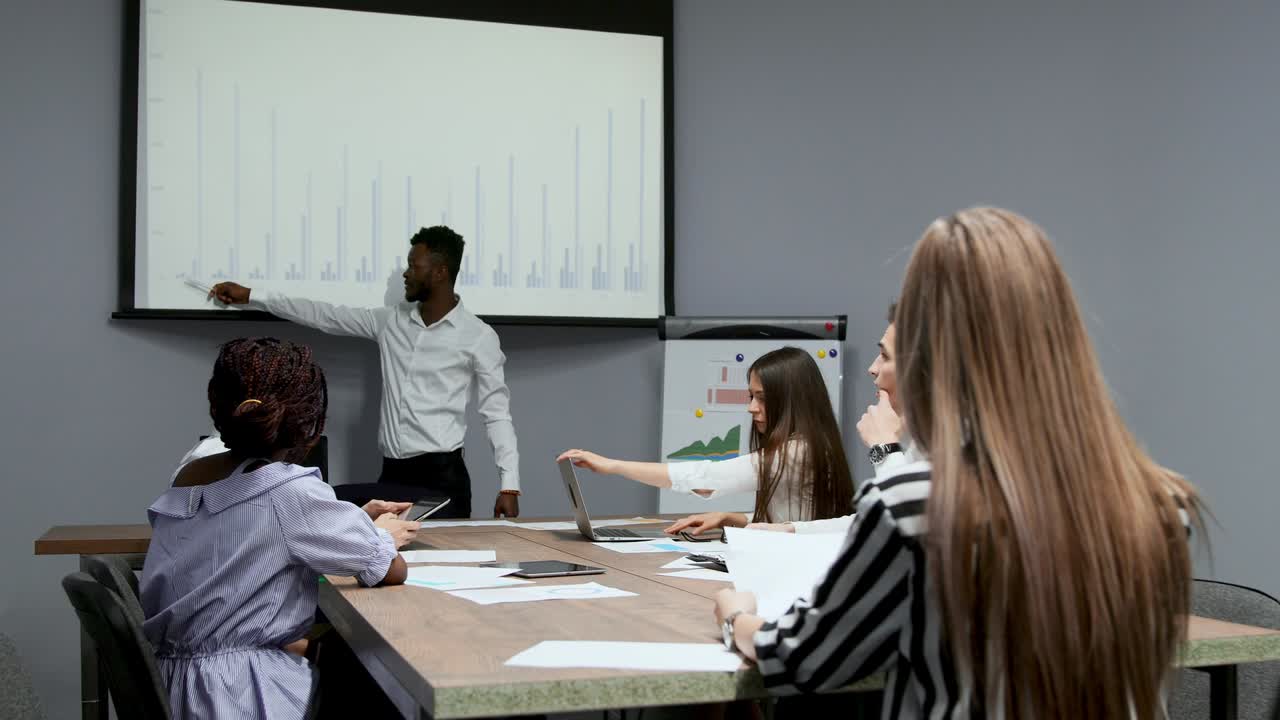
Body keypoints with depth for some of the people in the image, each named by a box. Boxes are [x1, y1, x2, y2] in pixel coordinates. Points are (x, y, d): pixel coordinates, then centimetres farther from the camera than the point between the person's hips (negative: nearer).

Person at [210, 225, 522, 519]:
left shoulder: (478, 336, -4)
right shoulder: (391, 321, 11)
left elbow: (497, 414, -5)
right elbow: (324, 316, 15)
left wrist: (509, 485, -13)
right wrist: (250, 296, 15)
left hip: (442, 475, -5)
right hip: (392, 473, 5)